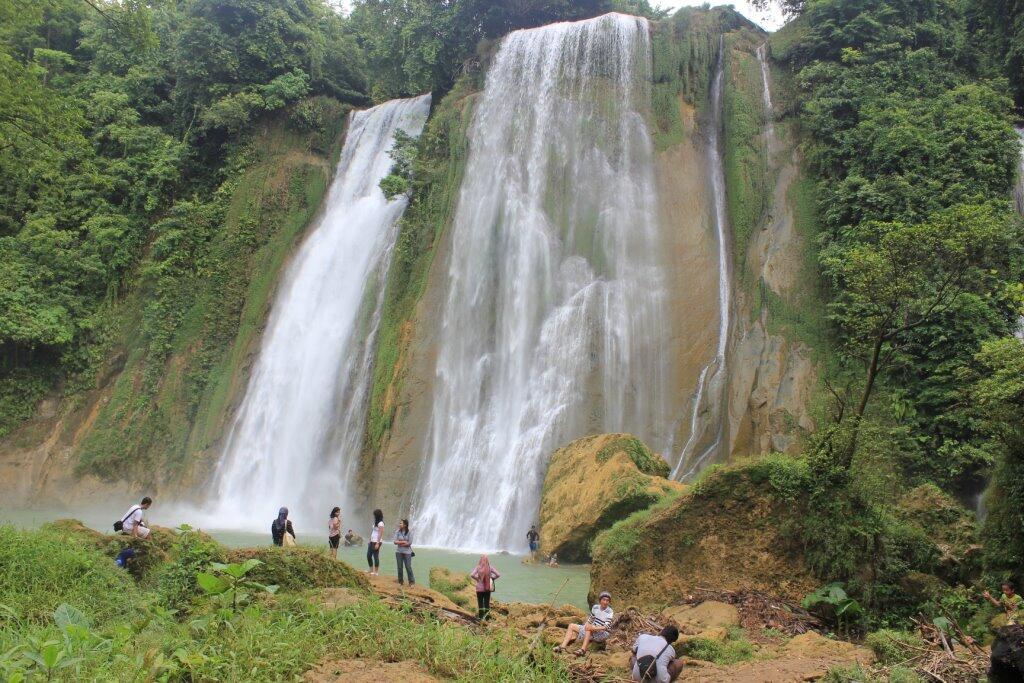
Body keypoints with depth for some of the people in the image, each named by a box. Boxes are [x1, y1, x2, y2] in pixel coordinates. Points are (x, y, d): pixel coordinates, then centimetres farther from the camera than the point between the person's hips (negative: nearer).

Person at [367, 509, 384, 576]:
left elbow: (380, 534, -17)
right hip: (372, 541, 9)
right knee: (368, 555, 11)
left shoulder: (380, 523, -14)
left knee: (376, 556, -4)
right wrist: (370, 540, 17)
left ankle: (376, 572, 3)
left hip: (377, 542, -9)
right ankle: (371, 570, 20)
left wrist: (377, 543, -21)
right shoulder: (375, 522, 14)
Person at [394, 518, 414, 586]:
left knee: (408, 567, -3)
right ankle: (400, 581, 17)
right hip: (399, 552, 3)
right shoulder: (397, 532, 2)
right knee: (400, 567, 6)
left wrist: (400, 543, -9)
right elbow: (395, 542, -6)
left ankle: (412, 582, 5)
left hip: (407, 552, -3)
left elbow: (409, 543, -11)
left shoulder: (409, 532, -5)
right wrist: (404, 542, -14)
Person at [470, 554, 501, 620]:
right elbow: (498, 575, -8)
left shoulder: (478, 568, -10)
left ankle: (481, 617, 8)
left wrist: (477, 579, -5)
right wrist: (491, 578, 3)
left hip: (480, 588, -1)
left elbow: (472, 575, -21)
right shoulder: (490, 568, -6)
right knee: (487, 603, 10)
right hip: (488, 588, 1)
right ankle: (486, 617, 7)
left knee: (480, 603, 8)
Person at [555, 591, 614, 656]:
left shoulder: (609, 612, -15)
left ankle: (583, 649, -41)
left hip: (603, 634, -8)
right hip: (593, 630, 8)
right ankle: (563, 646, -16)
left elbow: (607, 627, -25)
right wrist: (586, 625, -4)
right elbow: (590, 619, 15)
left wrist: (594, 628, -37)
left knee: (589, 628, -36)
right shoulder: (595, 607, 4)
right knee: (571, 626, 2)